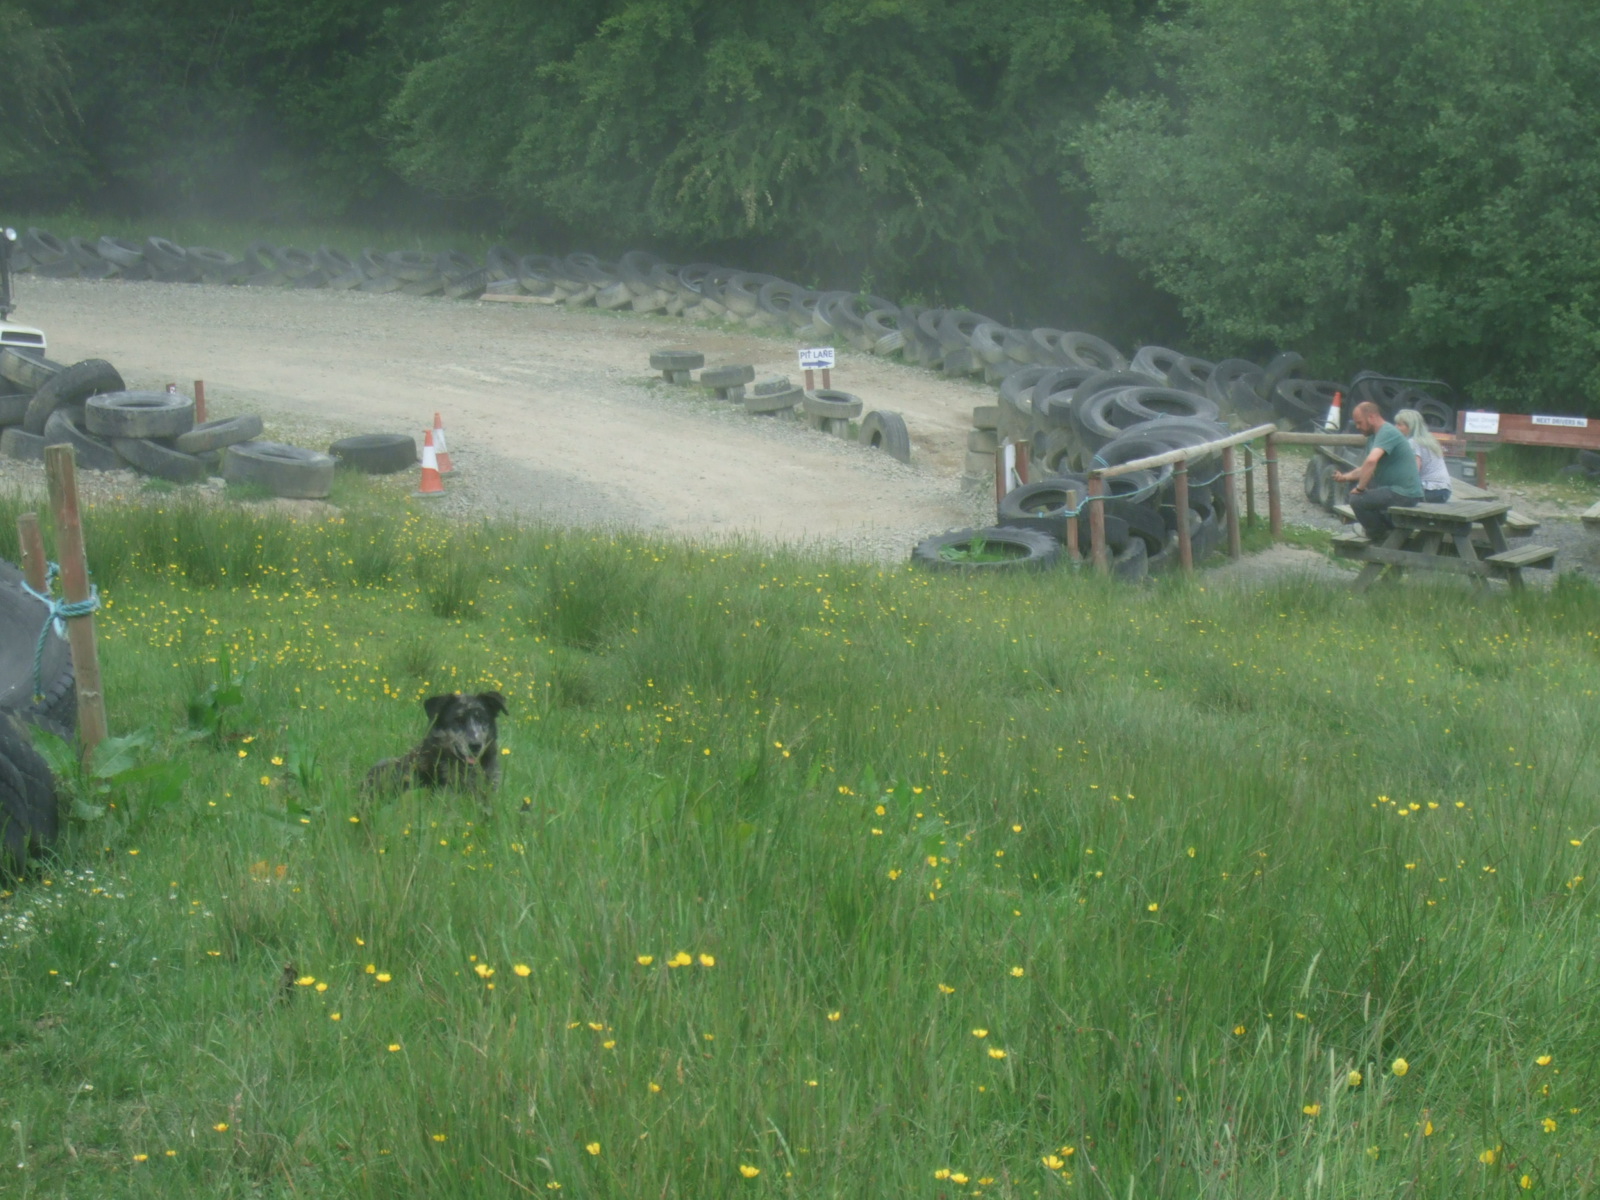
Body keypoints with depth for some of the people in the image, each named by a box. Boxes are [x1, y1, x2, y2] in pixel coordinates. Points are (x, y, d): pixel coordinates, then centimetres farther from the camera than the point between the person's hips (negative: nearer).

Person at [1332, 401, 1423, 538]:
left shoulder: (1387, 433, -17)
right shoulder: (1373, 436, 16)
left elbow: (1371, 461, -33)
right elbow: (1365, 469, 20)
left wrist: (1360, 488, -25)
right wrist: (1345, 477, 3)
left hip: (1406, 495, -11)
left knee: (1357, 499, -22)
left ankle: (1380, 534, 1)